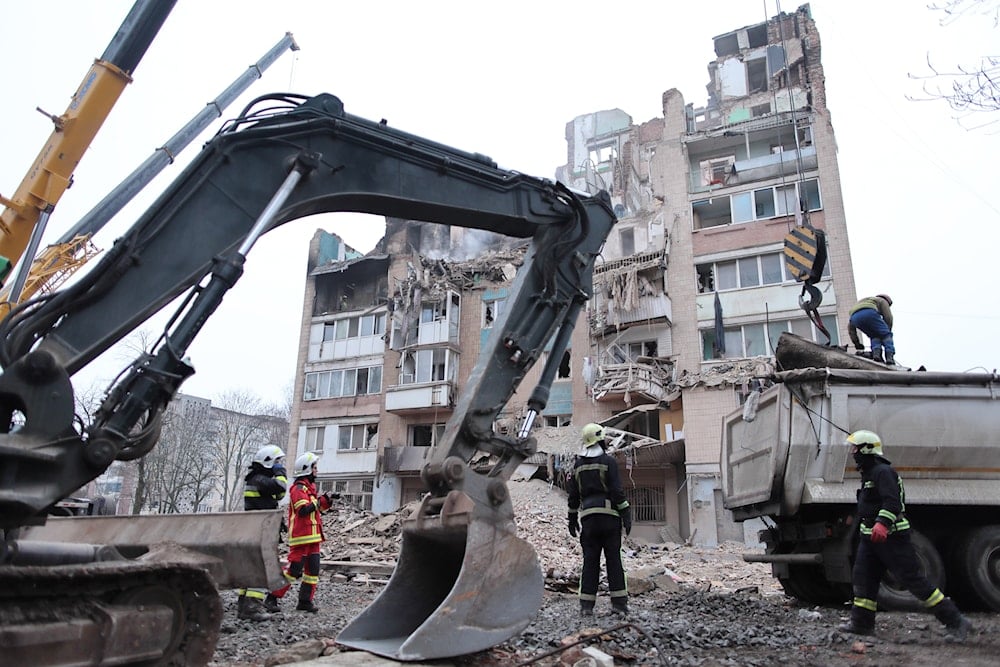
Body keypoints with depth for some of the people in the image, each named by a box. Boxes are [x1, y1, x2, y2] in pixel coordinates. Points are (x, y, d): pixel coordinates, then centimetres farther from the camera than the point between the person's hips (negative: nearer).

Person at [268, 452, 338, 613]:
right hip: (301, 537, -10)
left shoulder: (309, 487, 19)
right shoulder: (299, 488, -12)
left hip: (313, 537, 10)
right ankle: (273, 597, 5)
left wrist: (328, 500, 10)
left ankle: (305, 601, 15)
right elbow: (303, 510, -25)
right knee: (293, 570, -7)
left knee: (313, 570, 9)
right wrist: (321, 499, -20)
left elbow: (318, 508, 26)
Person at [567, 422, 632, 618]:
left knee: (590, 561, 6)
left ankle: (586, 605, 5)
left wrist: (572, 519, 18)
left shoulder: (578, 464, 11)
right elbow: (617, 490, -10)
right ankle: (619, 603, 3)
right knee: (613, 560, 2)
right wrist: (626, 514, -6)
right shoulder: (608, 461, -4)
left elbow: (573, 495, 12)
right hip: (609, 514, -4)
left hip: (588, 516, 4)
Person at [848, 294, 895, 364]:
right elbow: (888, 317, 14)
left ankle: (876, 353, -4)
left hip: (854, 317, 5)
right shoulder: (882, 300, 33)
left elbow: (850, 326, 38)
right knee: (886, 335, 7)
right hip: (869, 313, -5)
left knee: (874, 336, 21)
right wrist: (887, 332, 21)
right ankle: (890, 356, -12)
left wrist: (856, 343, 36)